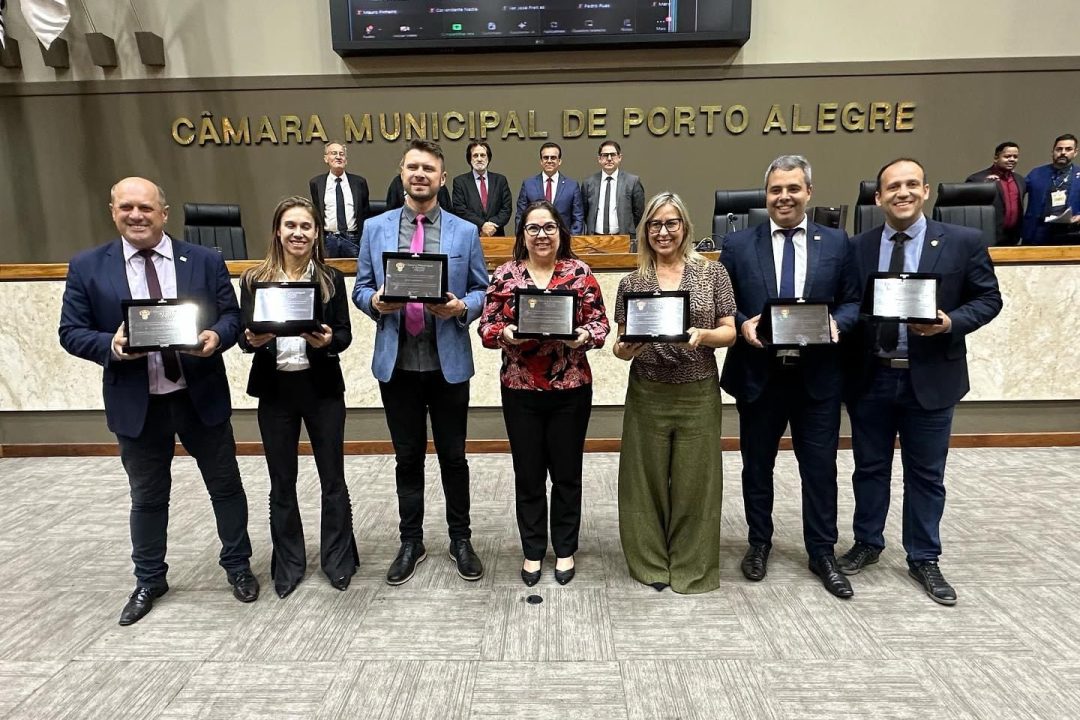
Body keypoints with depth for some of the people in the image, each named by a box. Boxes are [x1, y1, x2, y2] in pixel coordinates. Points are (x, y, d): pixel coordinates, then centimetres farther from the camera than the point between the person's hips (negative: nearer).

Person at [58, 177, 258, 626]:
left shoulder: (205, 261, -1)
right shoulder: (87, 267, 0)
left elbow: (232, 315, 0)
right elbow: (71, 332, 0)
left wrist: (216, 336, -22)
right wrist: (110, 345, -21)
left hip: (201, 396, 0)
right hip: (136, 403, 0)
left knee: (225, 485, 13)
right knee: (147, 496, 17)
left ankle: (237, 564, 35)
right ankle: (149, 579, 39)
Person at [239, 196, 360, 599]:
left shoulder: (331, 278, 1)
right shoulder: (254, 280, 2)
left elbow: (345, 335, -1)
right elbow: (244, 338, 1)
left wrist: (328, 340, -23)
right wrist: (253, 340, -21)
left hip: (323, 388, -1)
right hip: (275, 391, 1)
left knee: (332, 478, 9)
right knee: (282, 483, 12)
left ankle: (338, 560, 26)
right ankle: (288, 564, 30)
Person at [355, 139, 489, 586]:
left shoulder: (465, 232, 3)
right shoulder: (376, 229, 6)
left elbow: (483, 292, 5)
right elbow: (360, 288, 8)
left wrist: (461, 307, -16)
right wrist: (375, 301, -14)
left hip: (449, 362, -1)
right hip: (396, 362, 1)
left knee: (453, 456, 11)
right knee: (407, 458, 13)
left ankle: (460, 540, 29)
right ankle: (411, 542, 30)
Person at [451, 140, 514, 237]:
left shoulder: (500, 180, 12)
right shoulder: (460, 181, 6)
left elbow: (507, 208, 6)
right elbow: (460, 210, -2)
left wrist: (492, 225, -9)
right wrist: (482, 225, -12)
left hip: (496, 235, 1)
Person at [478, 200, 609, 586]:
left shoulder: (580, 272, 0)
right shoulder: (505, 274, 1)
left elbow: (599, 323, 1)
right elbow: (486, 327, 2)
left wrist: (584, 335, -20)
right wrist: (504, 333, -19)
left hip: (571, 389, 0)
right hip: (520, 390, 1)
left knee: (566, 472, 11)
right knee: (528, 474, 11)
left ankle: (565, 550, 29)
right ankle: (532, 551, 29)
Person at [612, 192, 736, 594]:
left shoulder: (713, 273, 2)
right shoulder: (631, 283, 5)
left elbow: (730, 332, 1)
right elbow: (622, 346, 7)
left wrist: (702, 334, -19)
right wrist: (626, 348, -16)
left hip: (699, 394, -1)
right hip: (646, 395, 1)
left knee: (695, 481, 7)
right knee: (647, 480, 9)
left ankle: (692, 567, 27)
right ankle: (651, 561, 28)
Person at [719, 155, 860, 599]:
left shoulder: (837, 243, 5)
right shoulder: (738, 245, 2)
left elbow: (854, 301, 6)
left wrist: (837, 323, -15)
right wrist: (742, 325, -17)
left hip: (818, 375, 1)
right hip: (758, 374, 0)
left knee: (820, 468, 10)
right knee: (757, 466, 13)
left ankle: (822, 553, 28)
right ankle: (759, 543, 33)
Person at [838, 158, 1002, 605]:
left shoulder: (963, 242, -2)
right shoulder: (858, 247, 1)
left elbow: (988, 299, 2)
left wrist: (950, 323, -17)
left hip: (931, 378, -1)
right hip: (870, 378, 1)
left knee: (926, 474, 11)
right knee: (869, 468, 14)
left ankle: (924, 559, 28)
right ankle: (867, 544, 33)